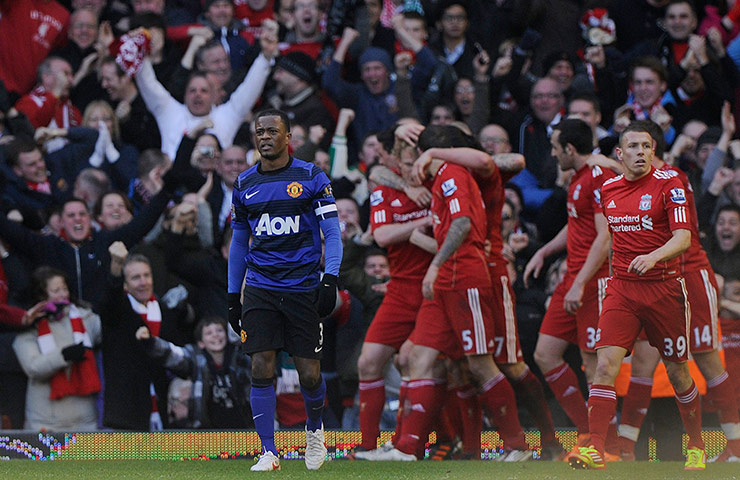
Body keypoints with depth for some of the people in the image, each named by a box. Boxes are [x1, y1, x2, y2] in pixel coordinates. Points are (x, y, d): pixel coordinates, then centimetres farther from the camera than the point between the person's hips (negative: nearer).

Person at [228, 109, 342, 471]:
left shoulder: (311, 178, 0)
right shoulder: (244, 184, 10)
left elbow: (332, 233, -1)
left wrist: (330, 279, -14)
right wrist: (232, 296, 15)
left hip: (303, 287, -2)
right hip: (260, 288, 2)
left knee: (309, 373, 0)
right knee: (261, 369, -9)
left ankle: (314, 429, 30)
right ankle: (269, 452, -3)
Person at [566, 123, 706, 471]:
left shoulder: (668, 185, -7)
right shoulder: (608, 190, 8)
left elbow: (683, 237, -17)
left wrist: (653, 257, -34)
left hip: (664, 288, -3)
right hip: (621, 288, 3)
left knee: (677, 371, 7)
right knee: (606, 364, -14)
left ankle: (696, 447, 26)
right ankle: (595, 450, -18)